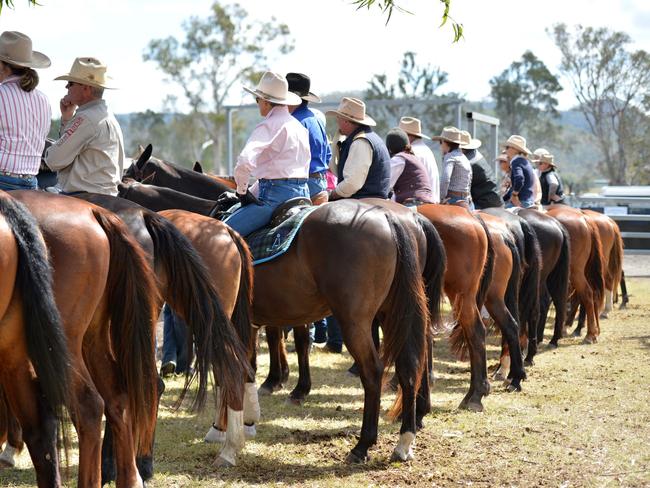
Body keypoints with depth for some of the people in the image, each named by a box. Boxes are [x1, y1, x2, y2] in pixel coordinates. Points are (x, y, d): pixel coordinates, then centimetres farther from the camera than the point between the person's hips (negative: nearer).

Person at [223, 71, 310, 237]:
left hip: (276, 195, -9)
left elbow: (244, 162, -23)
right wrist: (252, 192, 21)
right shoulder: (299, 127, 18)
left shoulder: (269, 126, -10)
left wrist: (242, 191, -8)